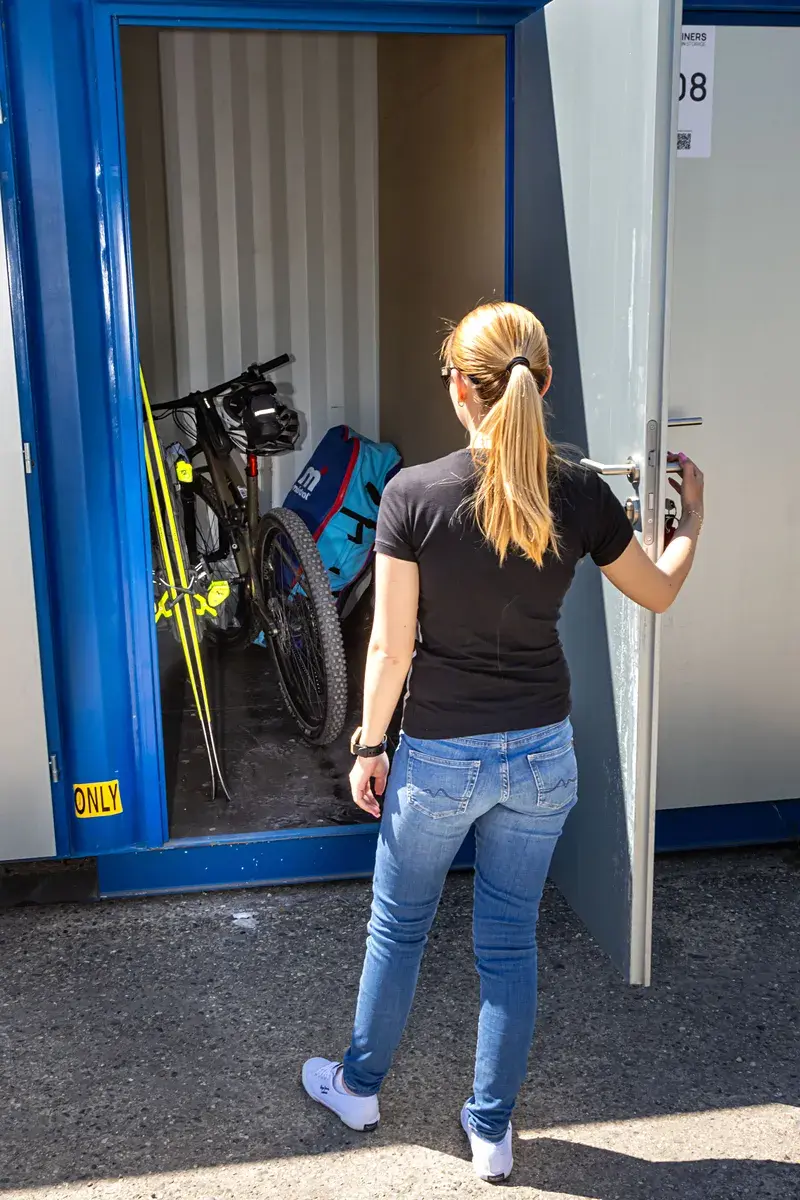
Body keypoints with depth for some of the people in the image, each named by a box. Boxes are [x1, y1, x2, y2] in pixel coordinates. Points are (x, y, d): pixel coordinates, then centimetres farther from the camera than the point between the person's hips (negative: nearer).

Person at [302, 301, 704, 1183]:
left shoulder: (413, 495, -18)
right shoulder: (582, 496, -9)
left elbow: (390, 645, -14)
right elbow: (658, 592, 7)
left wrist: (369, 746, 0)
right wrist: (693, 515, 25)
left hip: (440, 757, -2)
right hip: (542, 754, 3)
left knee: (399, 926, 20)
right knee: (510, 941, 17)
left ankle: (359, 1086, 43)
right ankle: (491, 1131, 33)